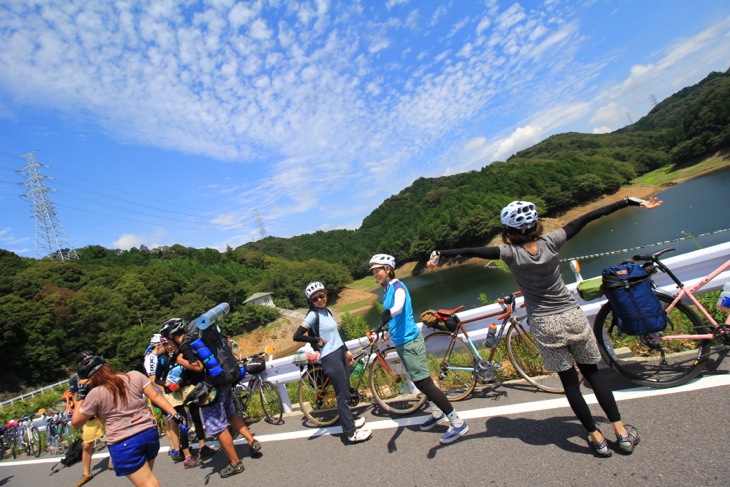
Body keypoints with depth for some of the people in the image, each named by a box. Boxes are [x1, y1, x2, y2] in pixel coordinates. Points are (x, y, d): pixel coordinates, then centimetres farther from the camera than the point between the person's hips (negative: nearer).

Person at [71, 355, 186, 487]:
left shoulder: (95, 394, -7)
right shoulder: (135, 376, 1)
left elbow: (75, 423, 6)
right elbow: (156, 396, -1)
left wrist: (81, 394, 10)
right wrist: (175, 415, 0)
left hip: (123, 444, -5)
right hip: (149, 433, 5)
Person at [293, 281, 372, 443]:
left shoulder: (327, 311, 10)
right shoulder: (313, 315, -14)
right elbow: (297, 336, -22)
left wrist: (345, 351, 21)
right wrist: (317, 340, -13)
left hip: (340, 354, 8)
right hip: (330, 358, -8)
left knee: (346, 391, 17)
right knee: (343, 395, -4)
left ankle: (349, 420, 33)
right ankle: (351, 432, 5)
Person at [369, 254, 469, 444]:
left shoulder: (397, 286, -17)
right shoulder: (387, 290, 10)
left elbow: (399, 306, -38)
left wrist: (389, 313, -57)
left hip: (409, 341, -9)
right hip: (401, 342, 9)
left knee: (424, 382, -8)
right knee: (419, 382, 19)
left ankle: (457, 423, 0)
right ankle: (437, 412, 37)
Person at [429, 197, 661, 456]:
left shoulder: (511, 253, -16)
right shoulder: (551, 242, -10)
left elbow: (475, 251, -24)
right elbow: (586, 218, -4)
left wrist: (441, 253, -24)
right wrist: (629, 201, 3)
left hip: (545, 326, -2)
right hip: (573, 317, 3)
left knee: (570, 381, 13)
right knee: (592, 373, 19)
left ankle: (596, 437, 22)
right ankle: (622, 432, 24)